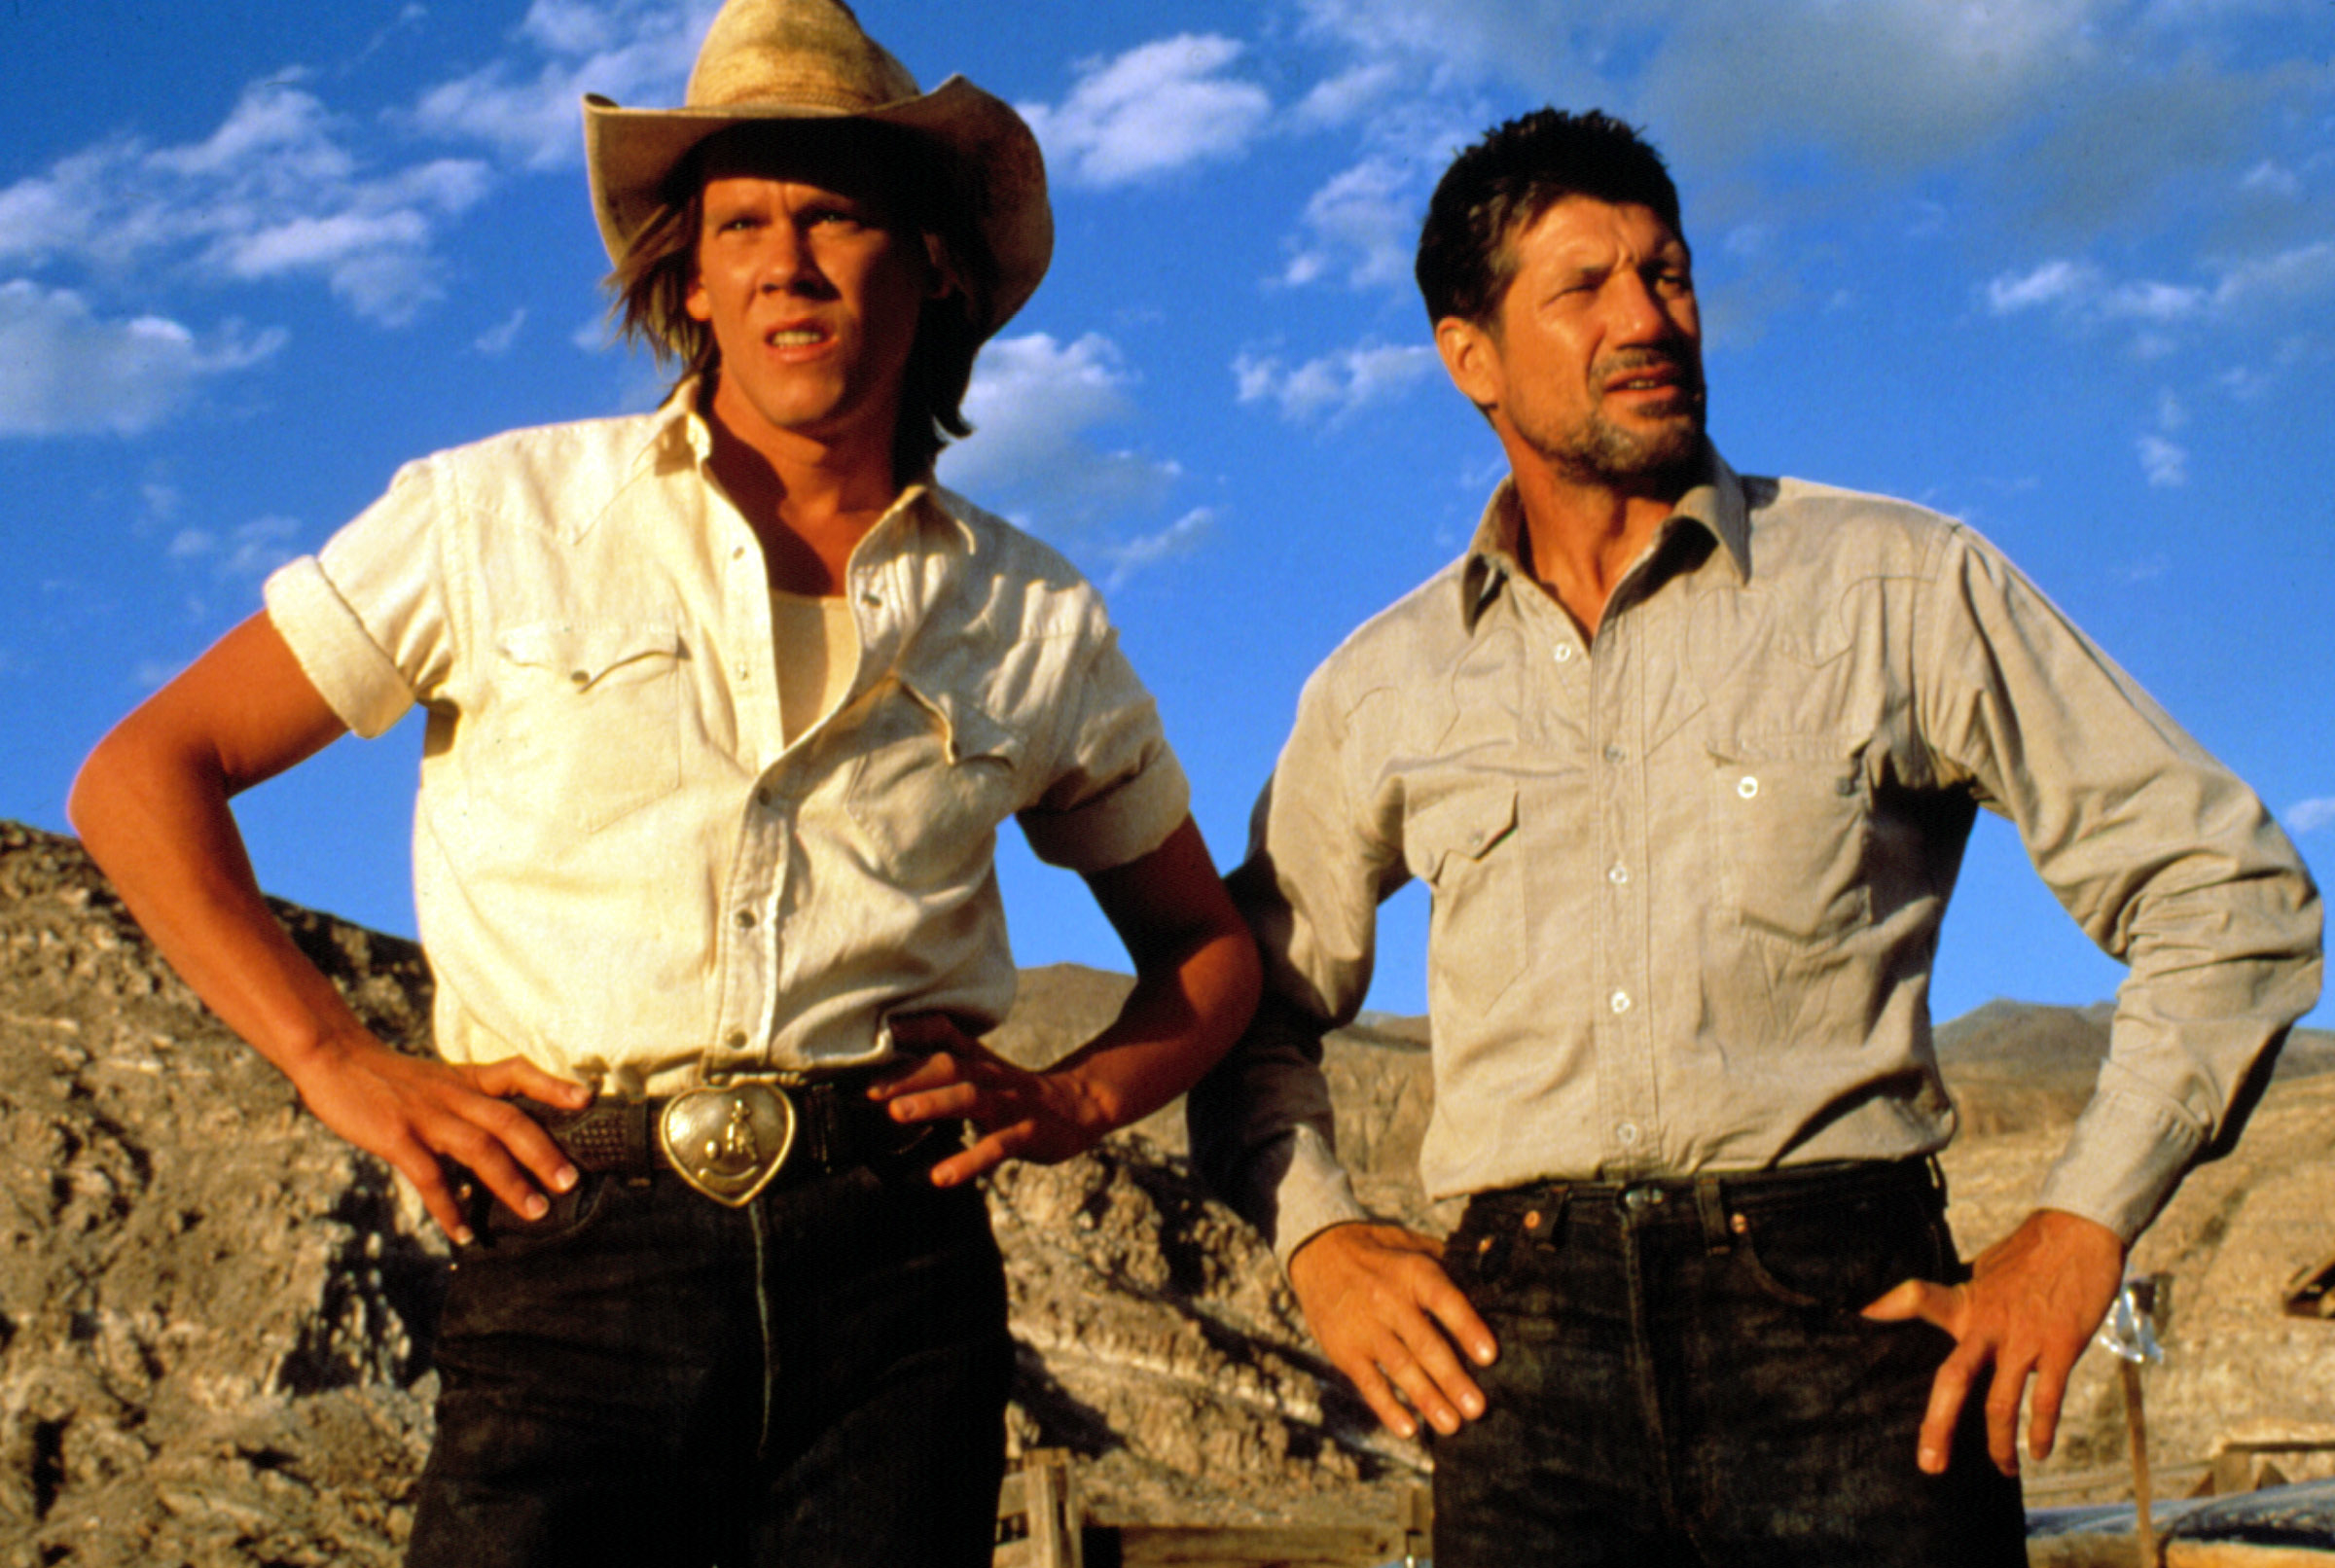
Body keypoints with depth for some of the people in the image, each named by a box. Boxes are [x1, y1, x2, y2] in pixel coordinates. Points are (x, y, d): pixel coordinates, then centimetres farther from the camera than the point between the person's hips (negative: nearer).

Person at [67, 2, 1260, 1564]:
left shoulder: (1036, 622, 12)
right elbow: (142, 776, 8)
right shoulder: (498, 516, 7)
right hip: (579, 1248, -2)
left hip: (895, 1269, 2)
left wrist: (1074, 1099, 4)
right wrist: (339, 1061, -2)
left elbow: (1210, 947, 23)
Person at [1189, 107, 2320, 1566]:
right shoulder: (1380, 691, 12)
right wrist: (1319, 1231, 8)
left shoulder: (1902, 587, 6)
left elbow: (2229, 891, 6)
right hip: (1531, 1344, 2)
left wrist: (2080, 1227, -3)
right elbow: (1257, 1002, 25)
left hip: (1841, 1300, -1)